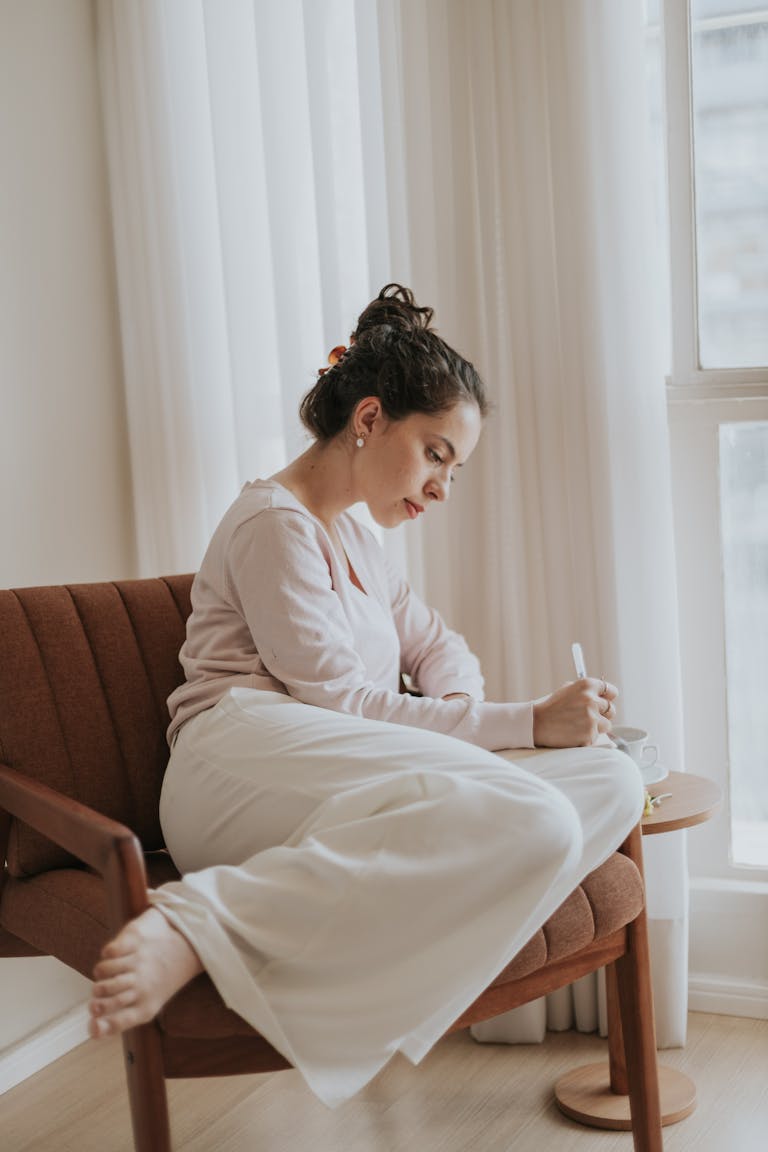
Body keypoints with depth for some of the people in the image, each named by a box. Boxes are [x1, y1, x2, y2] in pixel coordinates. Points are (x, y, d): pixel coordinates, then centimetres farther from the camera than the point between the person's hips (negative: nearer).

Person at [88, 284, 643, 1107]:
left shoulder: (350, 541, 32)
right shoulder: (273, 523, 3)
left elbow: (436, 644, 35)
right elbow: (337, 700, -6)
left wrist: (458, 713, 8)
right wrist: (524, 723, -7)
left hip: (334, 800, 9)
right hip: (249, 758, -9)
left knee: (612, 781, -14)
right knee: (535, 821, -34)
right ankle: (200, 923, -36)